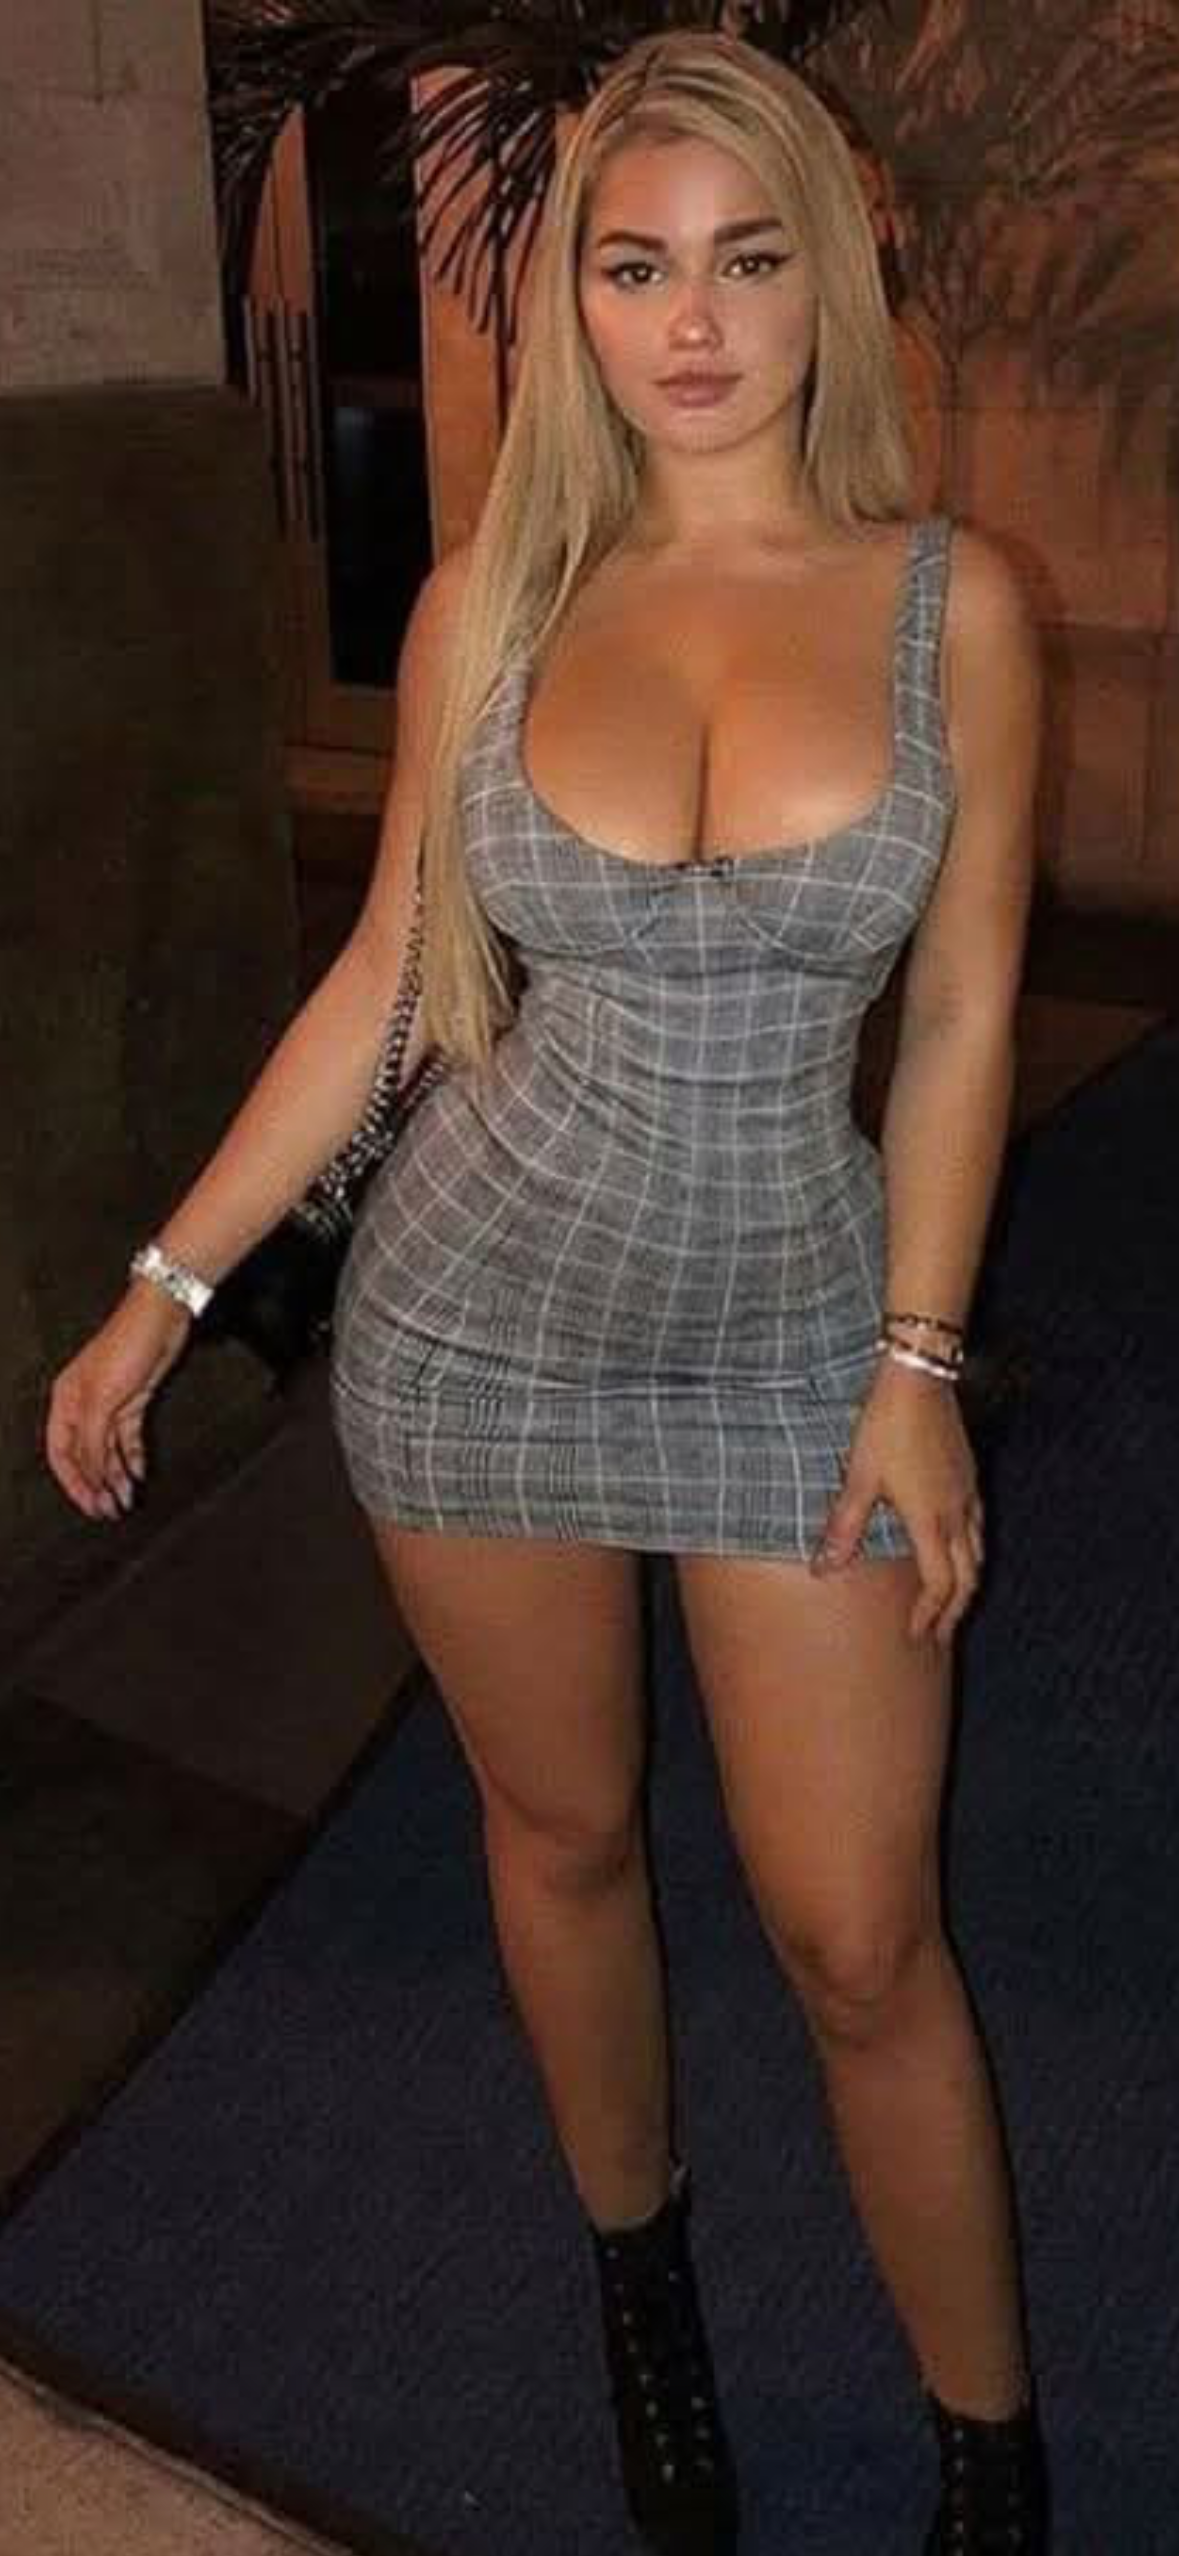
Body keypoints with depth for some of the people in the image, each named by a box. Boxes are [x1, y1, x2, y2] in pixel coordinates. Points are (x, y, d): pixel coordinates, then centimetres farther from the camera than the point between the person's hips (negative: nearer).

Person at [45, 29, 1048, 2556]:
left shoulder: (951, 601, -5)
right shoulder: (490, 603, -4)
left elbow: (964, 1016, -2)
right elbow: (388, 976, 1)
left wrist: (920, 1364, -6)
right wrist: (164, 1287, 0)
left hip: (797, 1328, -1)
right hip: (482, 1309, 2)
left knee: (862, 1939, 4)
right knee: (561, 1835, 17)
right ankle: (641, 2283, 44)